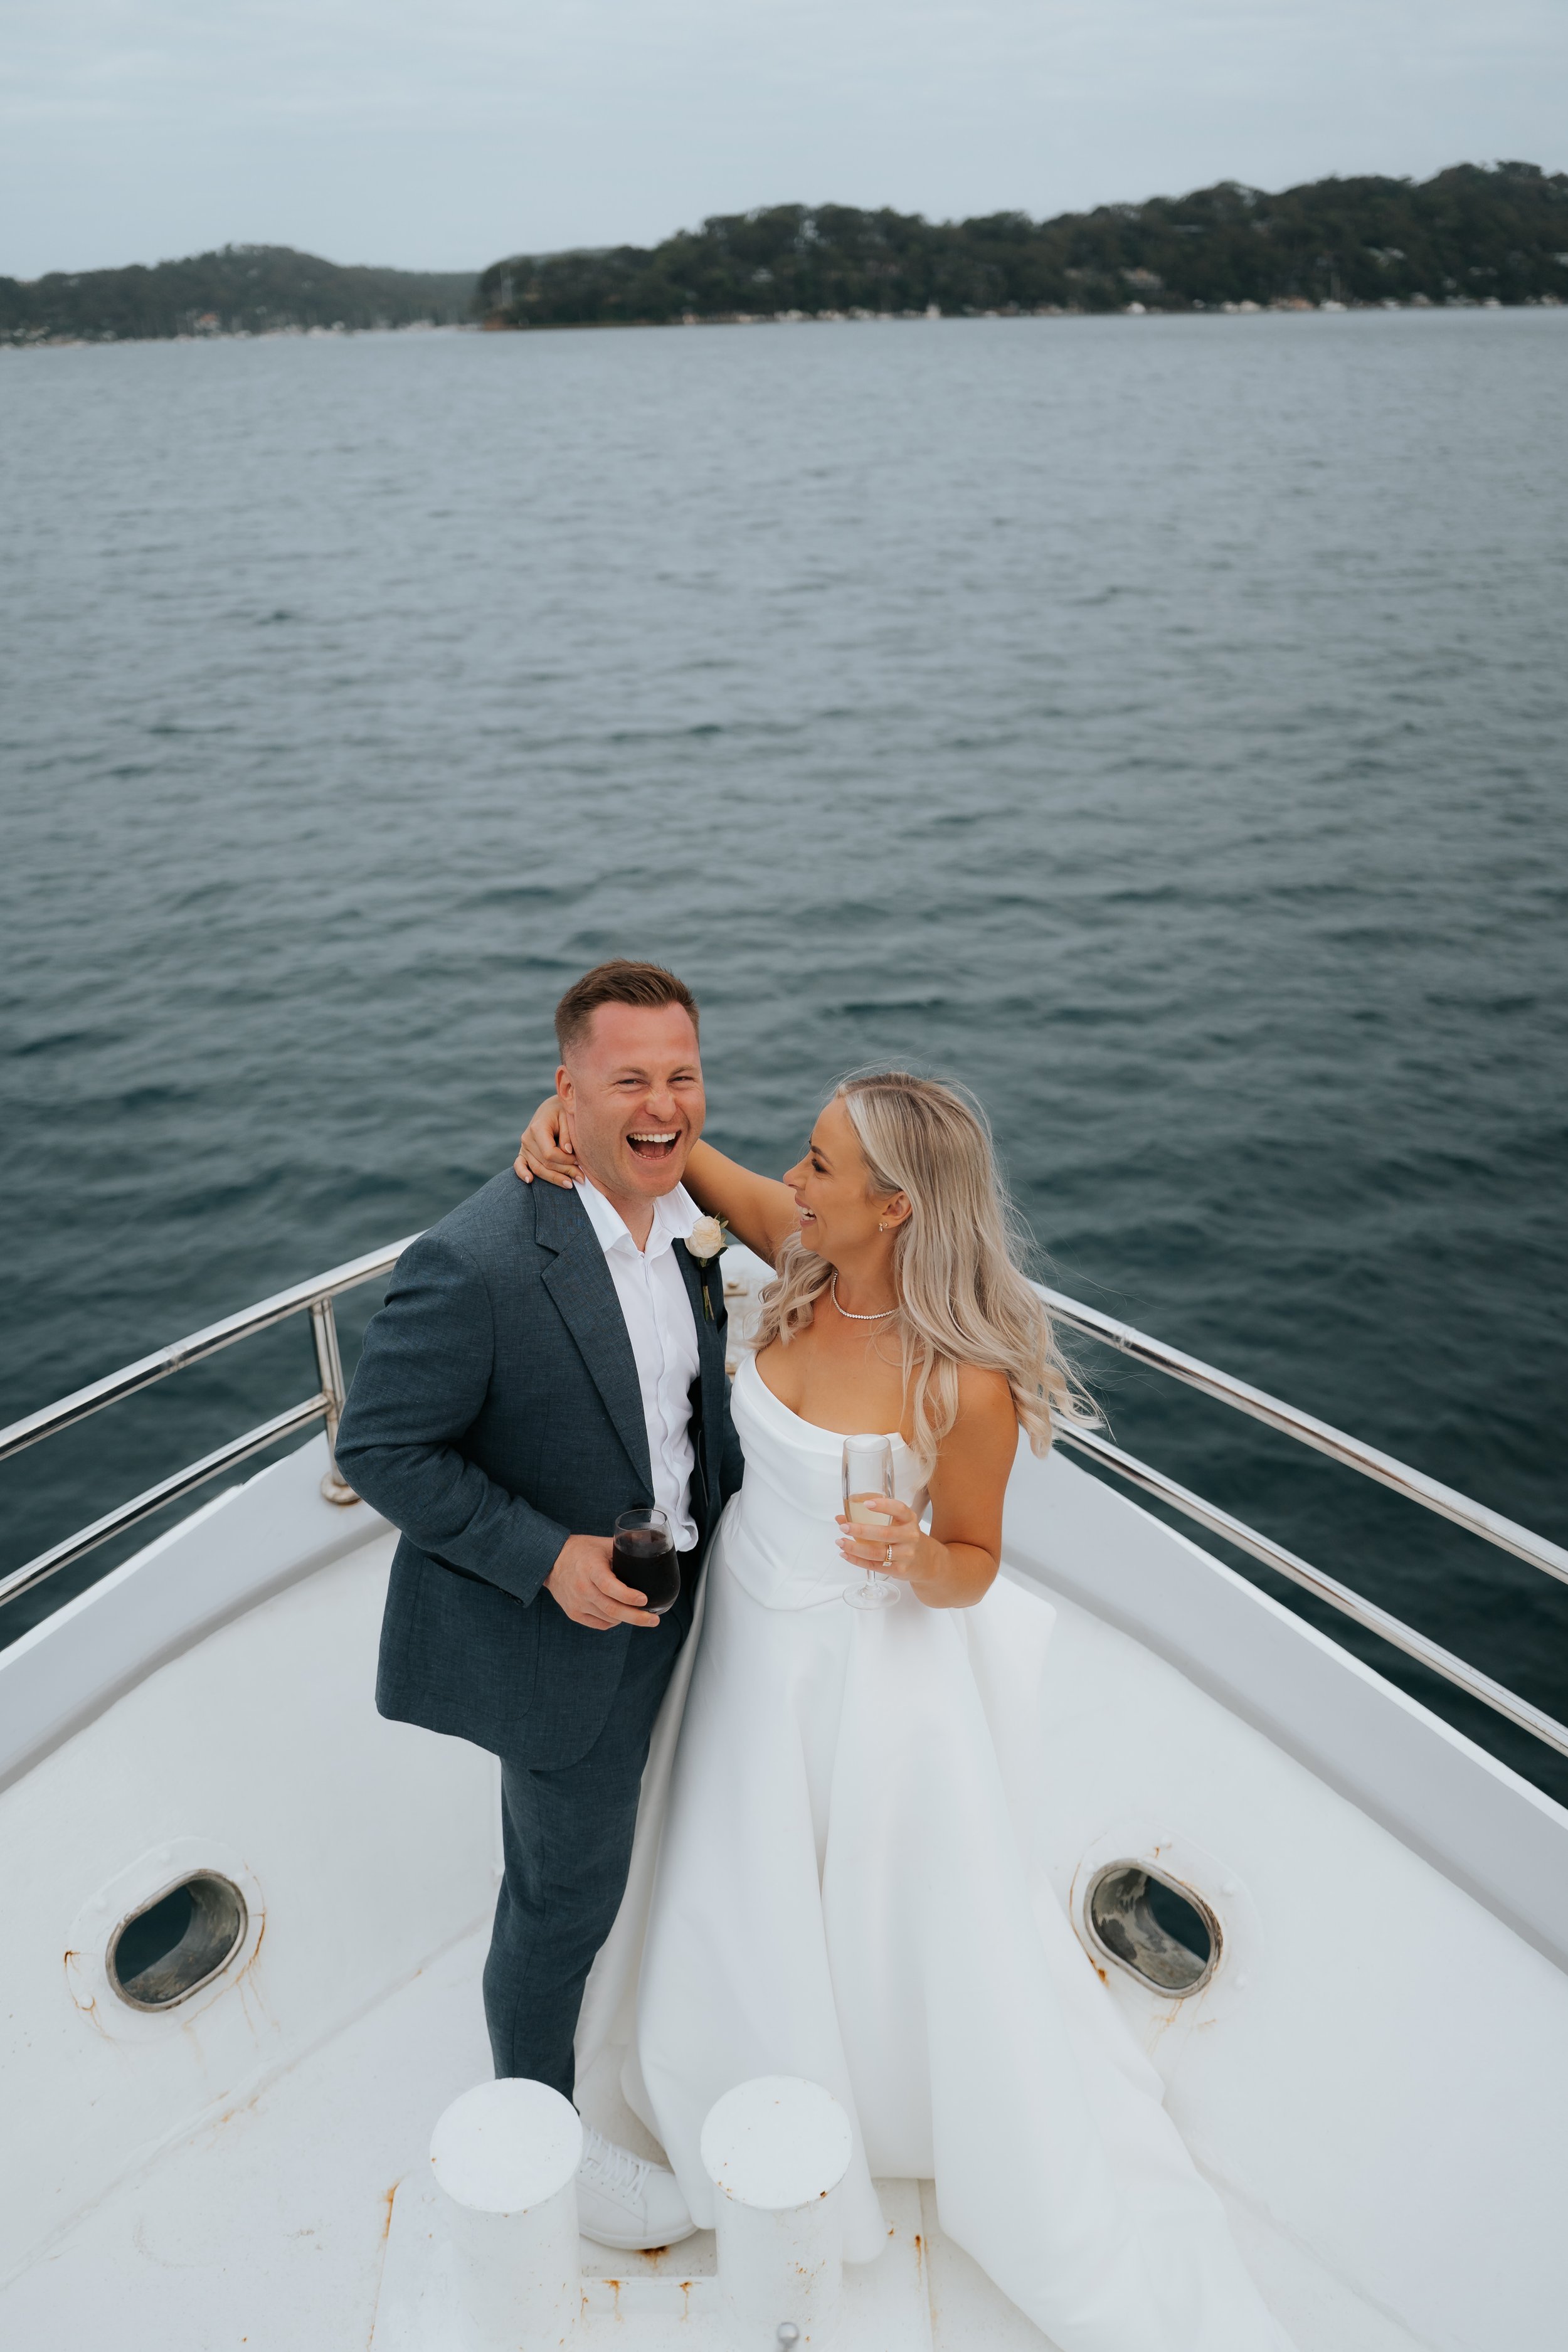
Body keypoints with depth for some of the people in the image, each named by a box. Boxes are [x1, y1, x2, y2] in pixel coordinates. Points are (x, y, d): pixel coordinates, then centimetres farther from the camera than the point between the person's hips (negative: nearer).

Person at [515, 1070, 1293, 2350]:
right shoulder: (807, 1264, -15)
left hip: (870, 1679, -6)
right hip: (748, 1653, 6)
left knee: (934, 1939, 16)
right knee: (745, 1926, 26)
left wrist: (917, 1558, -35)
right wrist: (569, 1106, -23)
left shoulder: (968, 1385, -29)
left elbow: (972, 1569, -13)